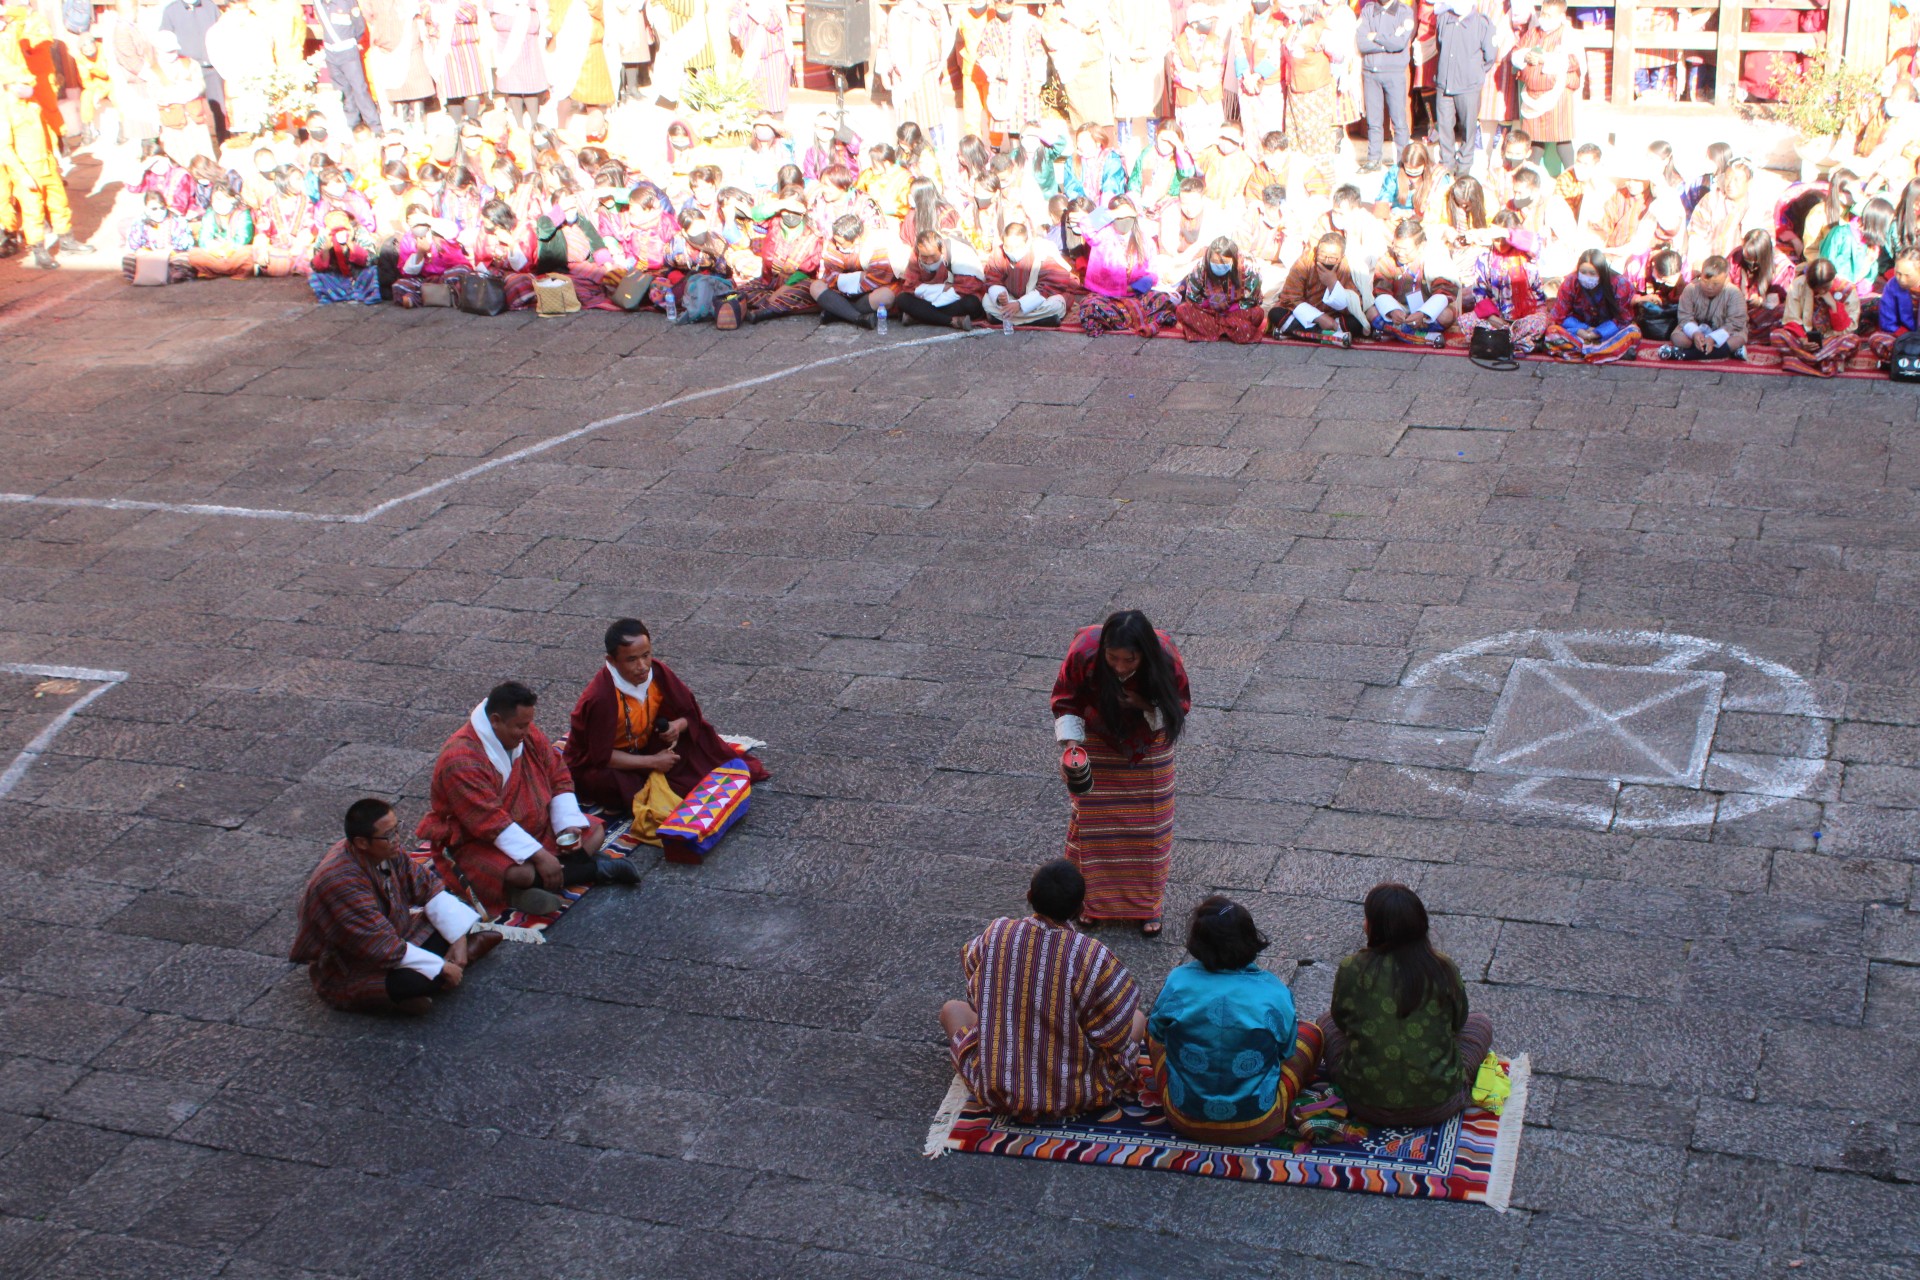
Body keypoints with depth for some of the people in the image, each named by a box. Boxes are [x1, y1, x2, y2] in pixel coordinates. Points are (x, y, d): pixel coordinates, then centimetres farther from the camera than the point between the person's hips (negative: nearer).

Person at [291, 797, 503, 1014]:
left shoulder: (389, 852, -11)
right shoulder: (340, 882, -34)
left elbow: (428, 886, 1)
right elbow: (383, 947, -32)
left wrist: (459, 939, -8)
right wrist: (442, 968, -26)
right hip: (349, 976, -9)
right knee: (428, 979, -32)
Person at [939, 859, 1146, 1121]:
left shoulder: (996, 934, -13)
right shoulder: (1092, 956, -23)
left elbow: (970, 963, 11)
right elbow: (1115, 1036, -14)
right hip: (1071, 1096, -2)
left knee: (951, 1009, 26)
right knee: (1139, 1018, 21)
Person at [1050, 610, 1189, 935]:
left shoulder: (1165, 658, -31)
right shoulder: (1084, 652, -32)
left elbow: (1179, 706, -14)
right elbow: (1065, 701, -14)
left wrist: (1146, 707, -34)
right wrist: (1071, 746, -26)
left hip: (1147, 747, 0)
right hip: (1098, 744, 0)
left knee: (1148, 826, 9)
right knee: (1092, 822, 9)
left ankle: (1145, 904, 27)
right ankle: (1091, 899, 30)